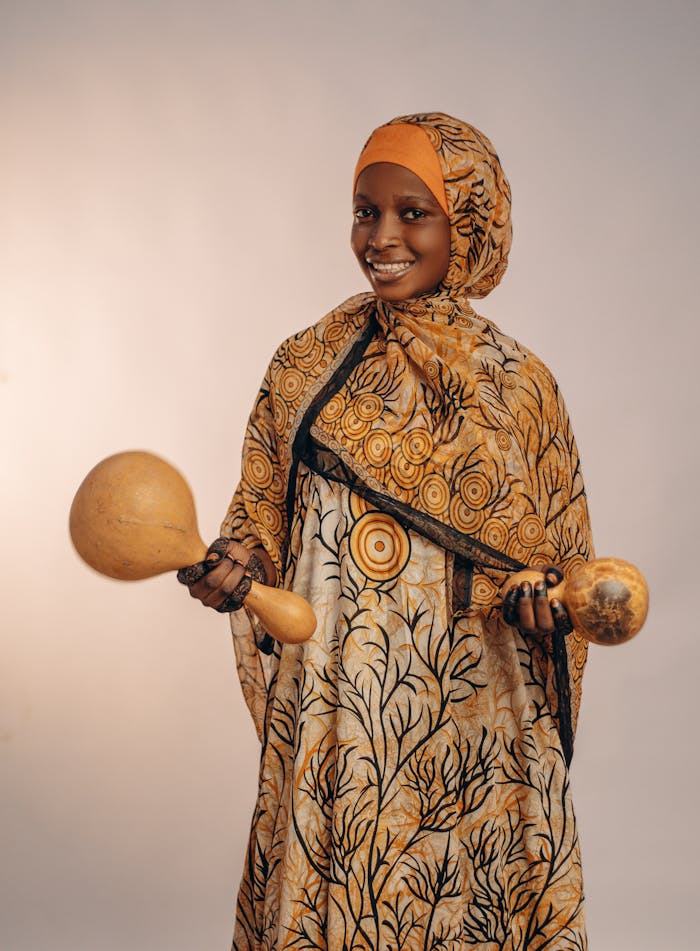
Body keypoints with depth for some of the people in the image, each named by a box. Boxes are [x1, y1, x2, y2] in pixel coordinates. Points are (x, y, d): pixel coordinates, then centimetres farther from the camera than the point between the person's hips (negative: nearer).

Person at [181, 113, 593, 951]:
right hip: (331, 717, 1)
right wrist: (233, 566, -12)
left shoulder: (516, 384, 0)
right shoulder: (305, 365, 3)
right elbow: (264, 518, 8)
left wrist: (535, 598, -14)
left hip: (467, 707, -1)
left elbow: (557, 548, 6)